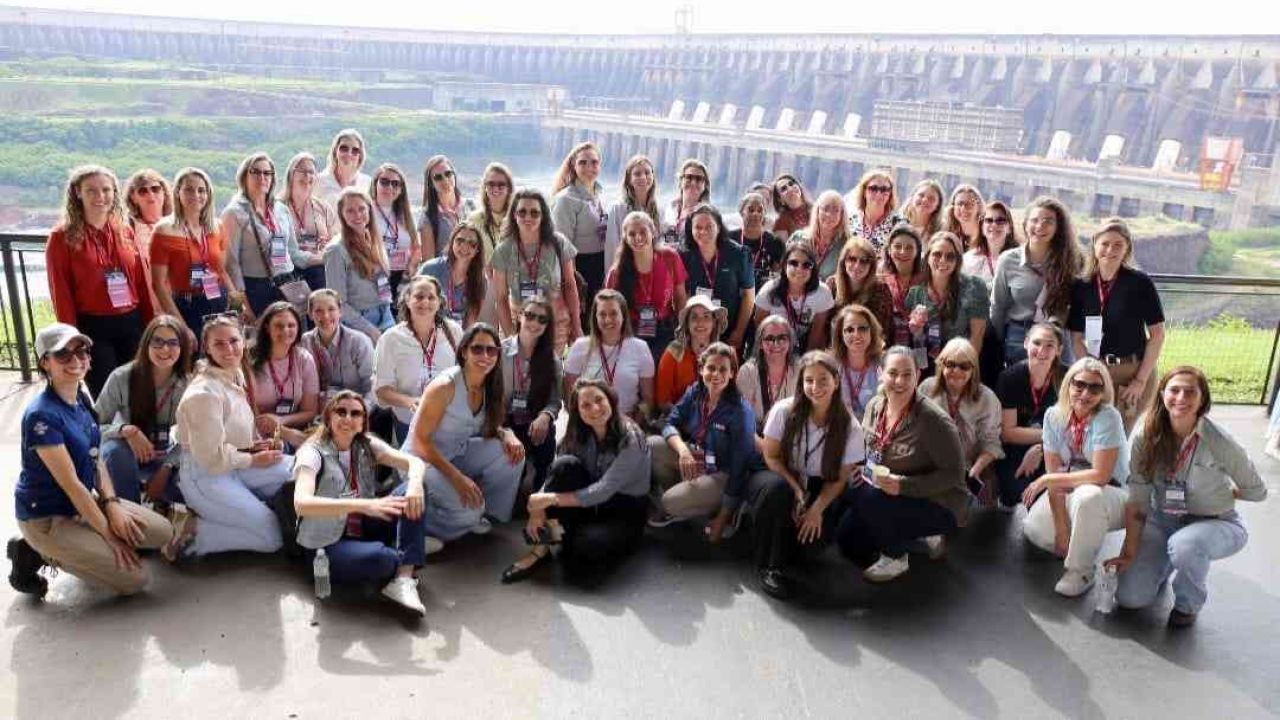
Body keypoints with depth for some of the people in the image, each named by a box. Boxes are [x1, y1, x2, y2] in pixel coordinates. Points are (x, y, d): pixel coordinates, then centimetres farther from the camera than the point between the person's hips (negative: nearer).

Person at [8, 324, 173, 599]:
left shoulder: (81, 399, 2)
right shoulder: (41, 415, -25)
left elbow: (96, 460, 7)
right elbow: (71, 484, -23)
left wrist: (112, 504, -9)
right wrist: (109, 535, -18)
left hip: (84, 502, 8)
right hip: (46, 518, -8)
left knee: (163, 533, 0)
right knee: (134, 579, -11)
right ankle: (36, 553, 3)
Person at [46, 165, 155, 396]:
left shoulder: (124, 232, 7)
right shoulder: (62, 237, -6)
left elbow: (141, 283, 9)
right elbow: (61, 294, -7)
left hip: (131, 324, 4)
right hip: (92, 328, -4)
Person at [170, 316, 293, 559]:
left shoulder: (235, 376, 4)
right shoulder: (204, 393, -24)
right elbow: (212, 458, -22)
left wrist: (256, 445, -1)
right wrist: (254, 459, -10)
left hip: (232, 465, 8)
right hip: (205, 477, -8)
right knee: (274, 538, -9)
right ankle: (194, 532, 0)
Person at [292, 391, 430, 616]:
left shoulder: (367, 445, 2)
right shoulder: (313, 452, -14)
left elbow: (416, 462, -6)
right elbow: (301, 503, -32)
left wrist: (415, 483, -31)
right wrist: (363, 505, -43)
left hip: (364, 530, 6)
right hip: (328, 545, -6)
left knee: (413, 492, -15)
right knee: (376, 556, -37)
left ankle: (403, 580, -25)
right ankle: (408, 565, 0)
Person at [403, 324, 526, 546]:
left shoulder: (490, 386, -4)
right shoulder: (445, 386, -25)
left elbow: (491, 427, 10)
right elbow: (419, 441, -23)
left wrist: (507, 434, -15)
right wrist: (457, 477, -32)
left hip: (457, 454, 7)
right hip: (422, 459, -7)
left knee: (512, 452, -12)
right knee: (467, 508, -27)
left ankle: (488, 510, 7)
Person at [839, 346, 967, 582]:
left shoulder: (934, 420, -24)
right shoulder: (875, 406, -4)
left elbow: (953, 474, -21)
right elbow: (867, 451, 14)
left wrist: (904, 485, -31)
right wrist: (866, 474, -7)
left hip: (938, 503, -7)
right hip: (892, 498, 7)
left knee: (870, 500, -29)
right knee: (847, 539, -2)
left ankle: (896, 558, -2)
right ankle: (916, 533, 15)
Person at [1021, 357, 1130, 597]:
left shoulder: (1108, 418, -19)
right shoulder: (1054, 416, -7)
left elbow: (1101, 475, -25)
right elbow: (1055, 476, -9)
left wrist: (1045, 480, -20)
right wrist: (1061, 529, -15)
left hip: (1111, 495, -4)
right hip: (1071, 494, 4)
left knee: (1086, 496, -38)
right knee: (1033, 528, -21)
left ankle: (1080, 572, -17)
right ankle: (1074, 544, 14)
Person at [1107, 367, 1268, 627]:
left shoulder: (1220, 442, -21)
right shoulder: (1146, 437, -13)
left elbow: (1257, 491, -4)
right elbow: (1136, 500, -11)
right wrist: (1129, 553, -13)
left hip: (1215, 523, -3)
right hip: (1162, 520, 3)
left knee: (1184, 544, -38)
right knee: (1129, 596, -8)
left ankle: (1188, 604, -4)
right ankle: (1168, 562, 27)